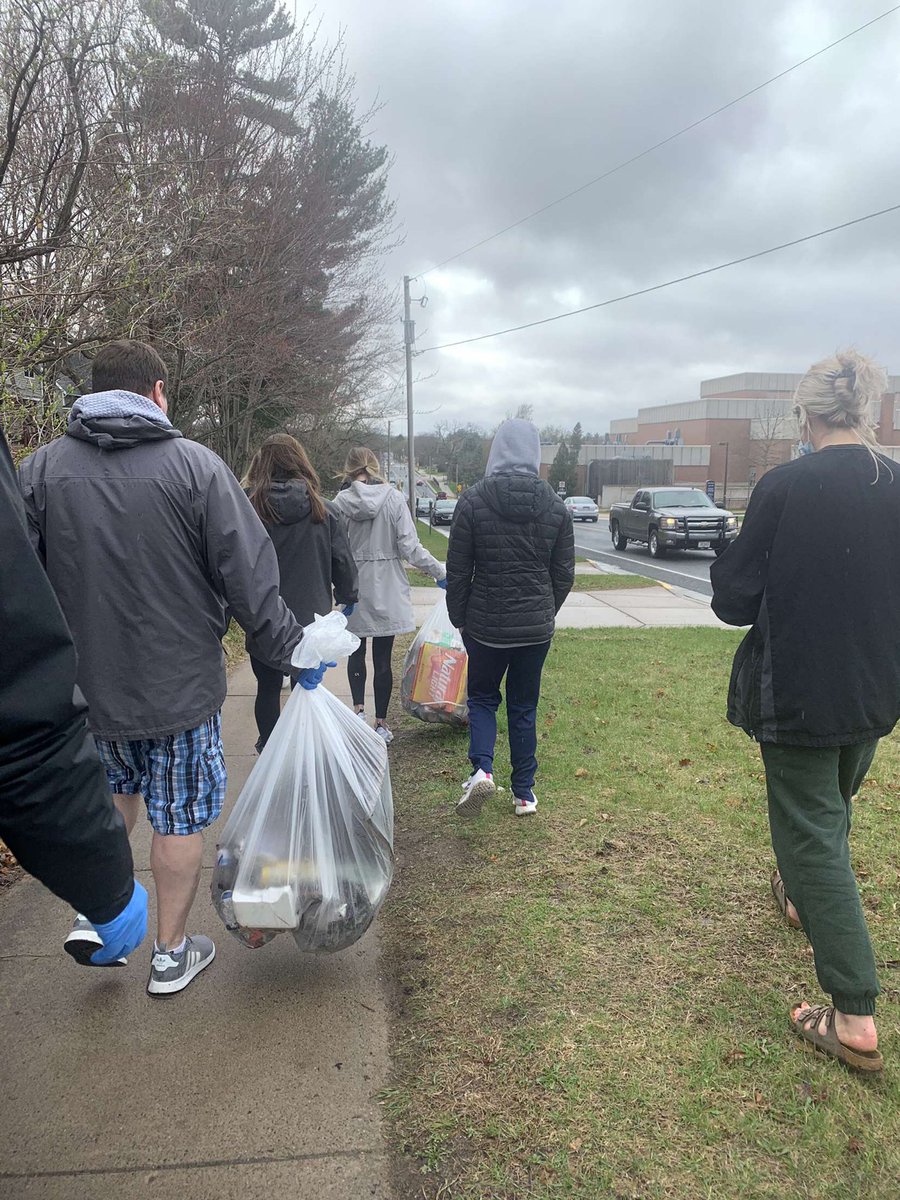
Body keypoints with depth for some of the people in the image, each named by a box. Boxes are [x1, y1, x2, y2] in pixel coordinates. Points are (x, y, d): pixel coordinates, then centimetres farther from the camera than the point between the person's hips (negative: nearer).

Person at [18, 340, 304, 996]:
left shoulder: (40, 468, -3)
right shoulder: (194, 463, -12)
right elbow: (249, 576, -14)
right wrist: (288, 647, -3)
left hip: (87, 683, 4)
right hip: (181, 684, -3)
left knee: (119, 789, 30)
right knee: (180, 818, 13)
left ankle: (94, 909, 27)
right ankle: (172, 953, 27)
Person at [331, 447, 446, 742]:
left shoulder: (340, 502, -6)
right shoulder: (393, 498, -8)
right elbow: (409, 546, -12)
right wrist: (440, 571, -2)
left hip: (354, 590, 1)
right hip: (387, 591, 0)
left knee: (356, 651, 19)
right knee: (382, 657, 8)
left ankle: (359, 709, 4)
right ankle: (381, 723, 14)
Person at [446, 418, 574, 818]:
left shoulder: (473, 501, -10)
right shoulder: (555, 506, -2)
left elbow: (457, 571, -6)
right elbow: (564, 574, 4)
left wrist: (459, 619, 8)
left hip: (485, 624, -2)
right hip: (536, 626, 2)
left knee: (482, 696, 18)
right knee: (524, 706, 14)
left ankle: (482, 768, -3)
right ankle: (524, 793, 20)